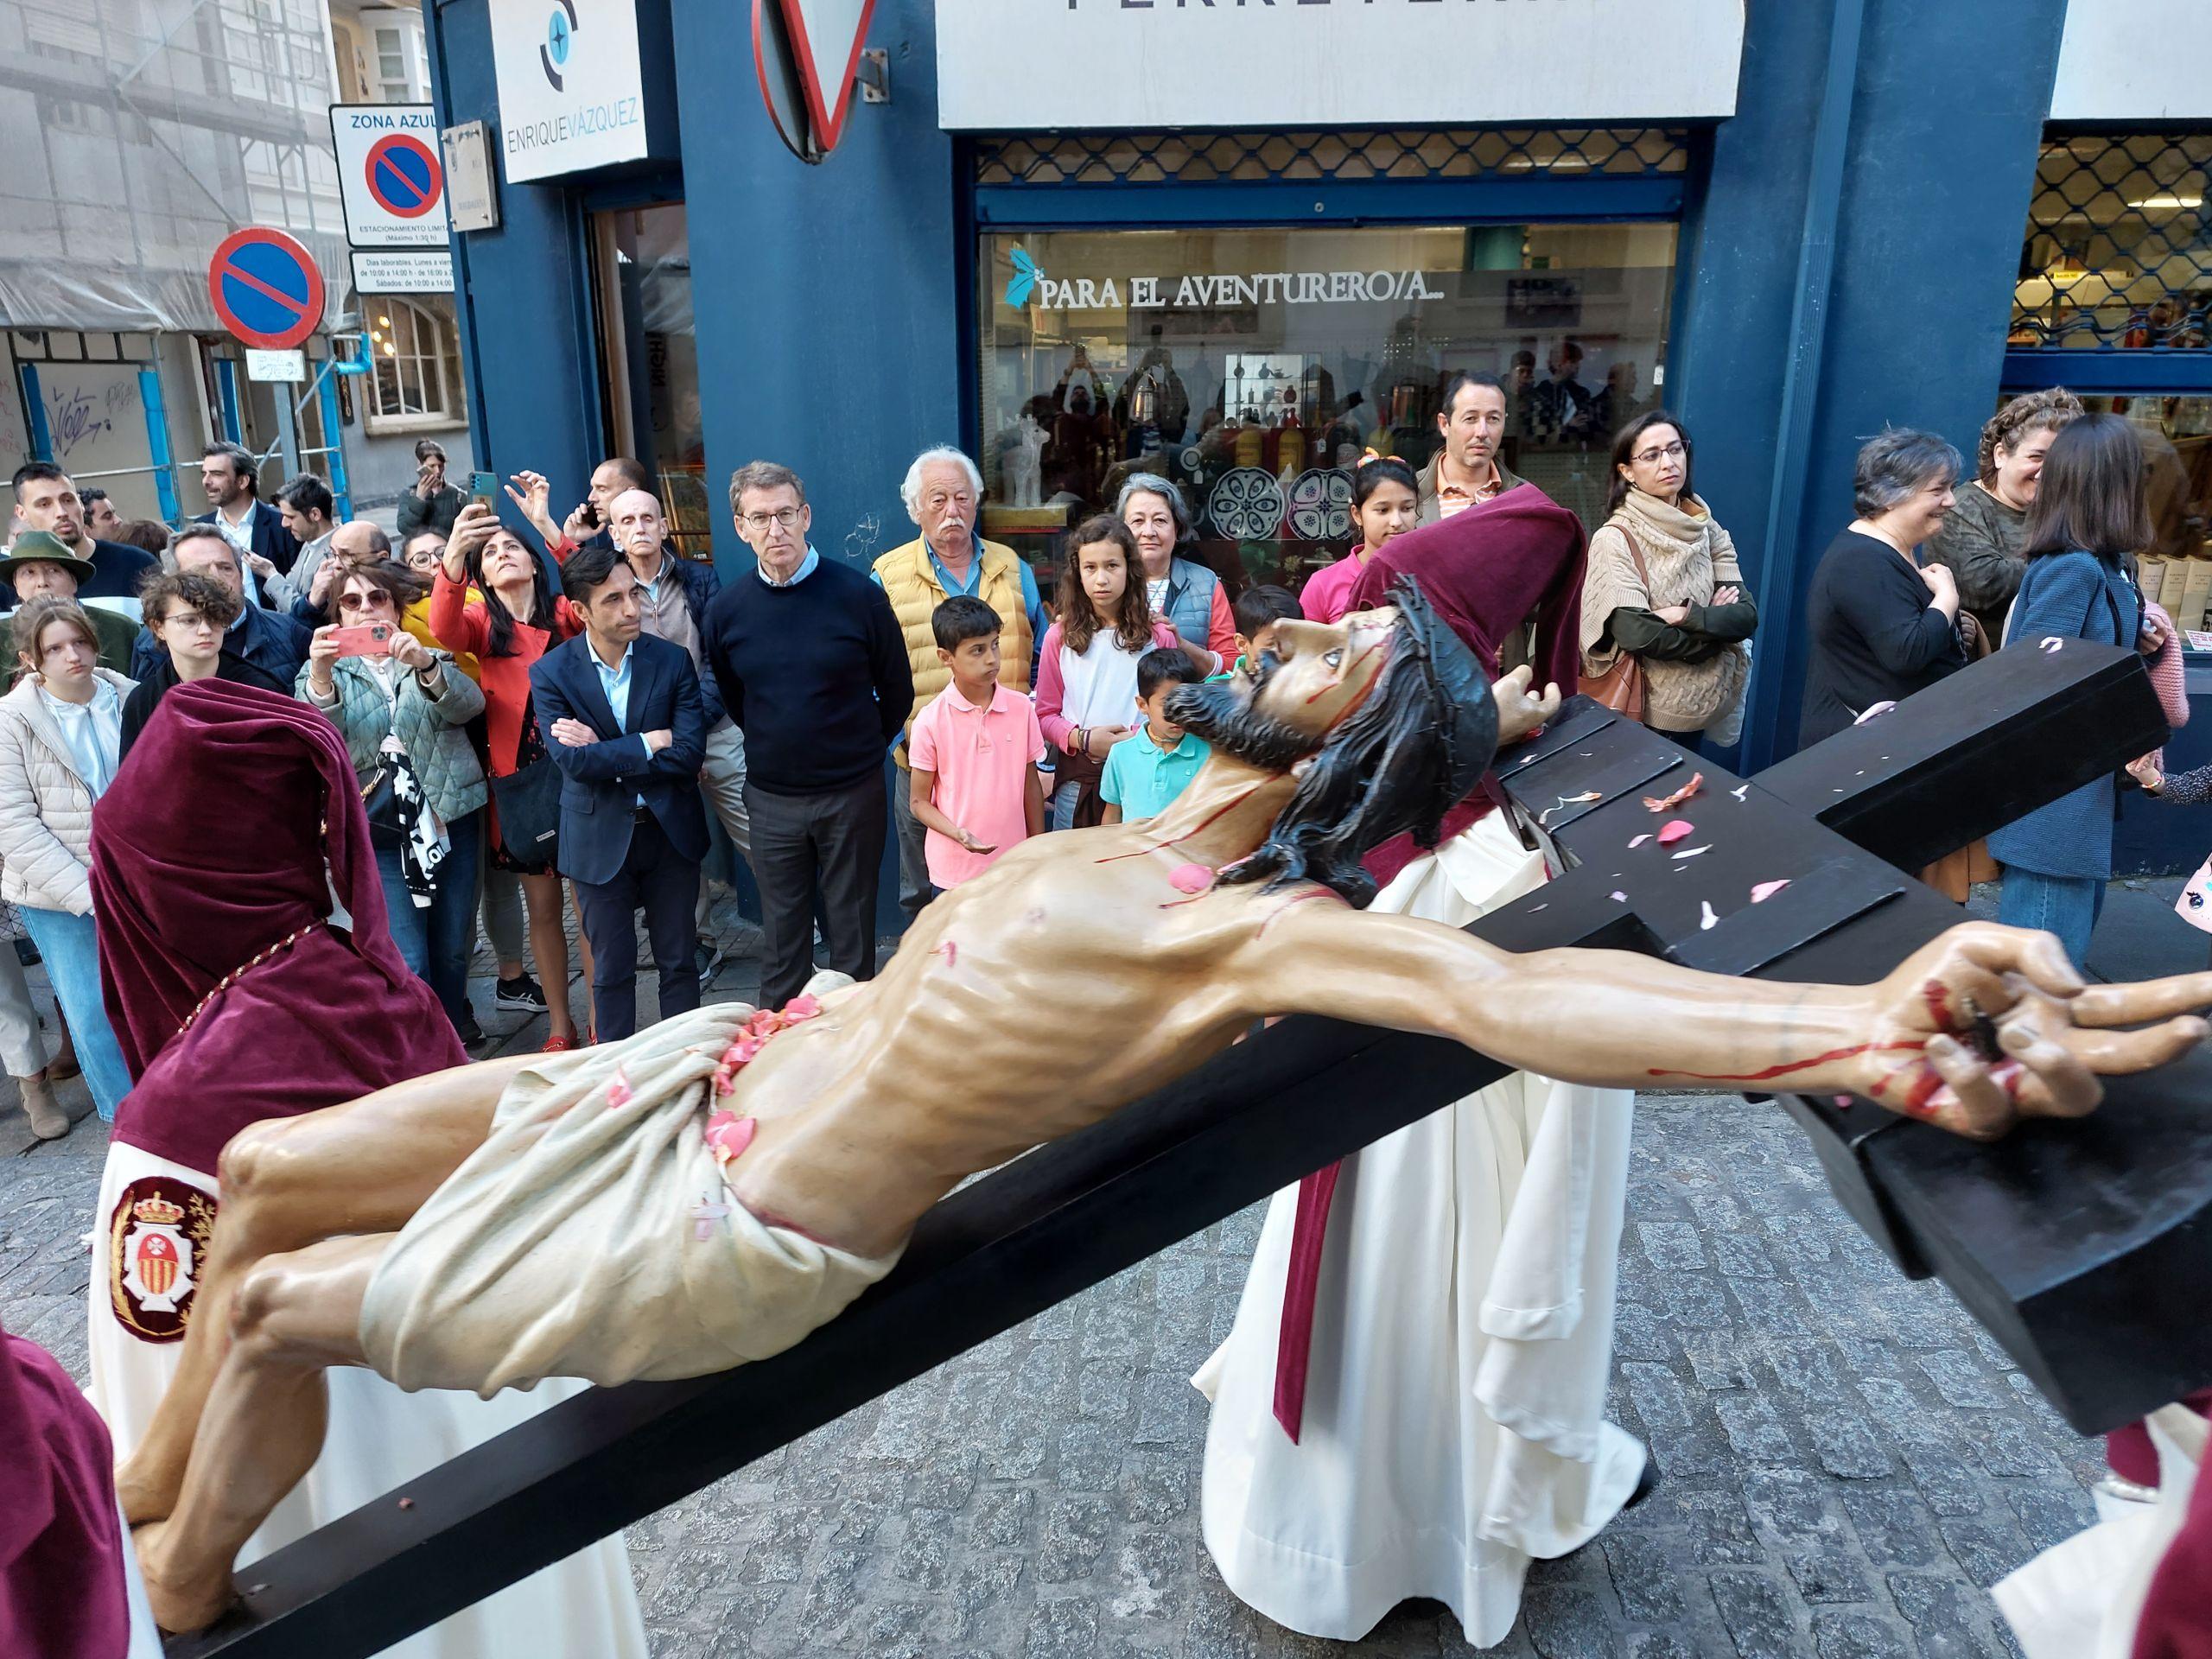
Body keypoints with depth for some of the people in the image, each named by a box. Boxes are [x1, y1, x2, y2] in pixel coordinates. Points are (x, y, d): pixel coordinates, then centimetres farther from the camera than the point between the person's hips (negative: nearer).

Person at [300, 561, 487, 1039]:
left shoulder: (432, 659, 11)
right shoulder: (324, 672, 9)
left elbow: (470, 703, -11)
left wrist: (426, 665, -30)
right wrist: (320, 676, -29)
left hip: (450, 818, 2)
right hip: (377, 833, -1)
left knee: (453, 952, 8)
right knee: (407, 963, -9)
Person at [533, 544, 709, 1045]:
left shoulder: (672, 660, -5)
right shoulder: (550, 673, -7)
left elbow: (689, 754, -14)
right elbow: (572, 761, -18)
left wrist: (603, 752, -16)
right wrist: (650, 742, -16)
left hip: (670, 830, 1)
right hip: (601, 838, -1)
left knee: (679, 962, 12)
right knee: (612, 970, 10)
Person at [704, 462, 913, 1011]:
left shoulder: (858, 594, -9)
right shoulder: (727, 609, -2)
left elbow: (897, 692, 2)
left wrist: (860, 752, 8)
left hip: (852, 794, -2)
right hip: (771, 797, 2)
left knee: (852, 927, 8)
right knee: (781, 930, 11)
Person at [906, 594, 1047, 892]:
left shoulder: (1022, 708, -1)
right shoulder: (929, 722, -9)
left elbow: (1031, 784, 8)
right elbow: (919, 802, -2)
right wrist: (959, 834, -19)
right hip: (954, 870, -2)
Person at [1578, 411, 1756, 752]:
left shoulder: (1708, 531, 3)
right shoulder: (1614, 539, -14)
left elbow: (1747, 615, -5)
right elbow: (1636, 634, -23)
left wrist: (1685, 616, -21)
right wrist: (1715, 623, -11)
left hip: (1708, 708, 5)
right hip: (1645, 714, -5)